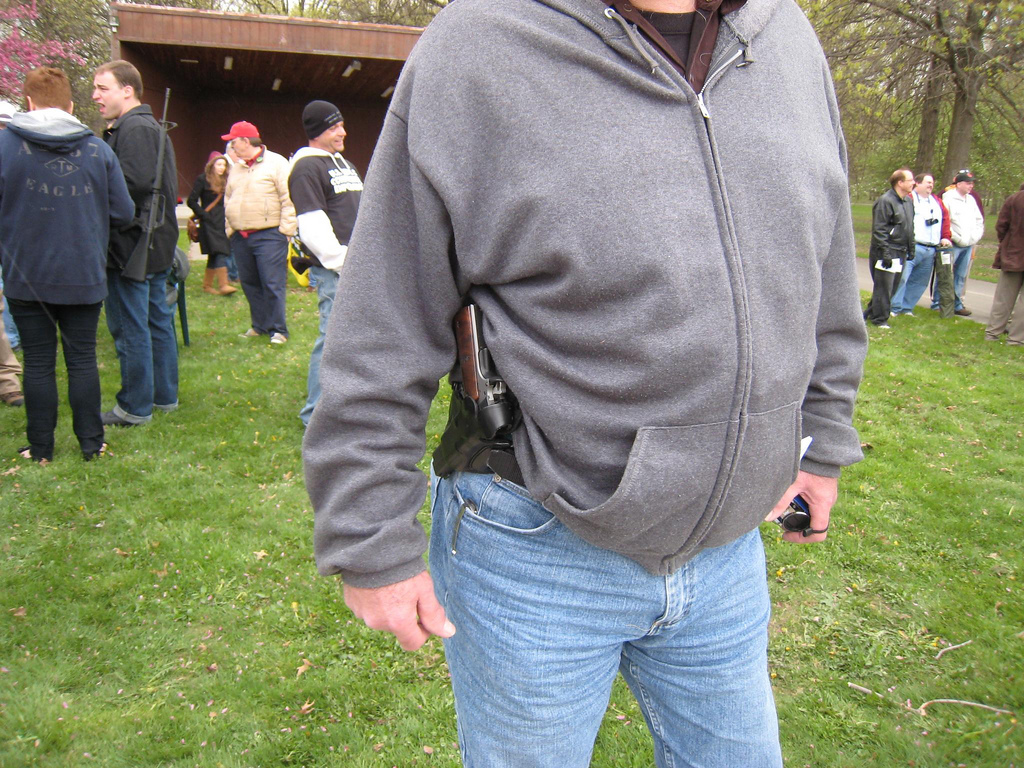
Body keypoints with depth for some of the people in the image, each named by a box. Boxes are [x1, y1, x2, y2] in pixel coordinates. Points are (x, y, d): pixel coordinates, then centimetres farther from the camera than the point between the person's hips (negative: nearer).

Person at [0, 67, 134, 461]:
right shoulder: (98, 149, -2)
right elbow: (123, 214, -2)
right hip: (84, 277, 1)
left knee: (38, 363, 8)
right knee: (82, 359, 11)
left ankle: (40, 448, 17)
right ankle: (91, 443, 16)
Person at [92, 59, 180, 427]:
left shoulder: (135, 129, -14)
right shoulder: (149, 126, 18)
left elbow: (135, 181, -26)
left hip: (133, 246, -11)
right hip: (154, 244, 11)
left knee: (129, 326, -4)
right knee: (156, 319, 15)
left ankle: (135, 407, 4)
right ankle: (164, 395, 24)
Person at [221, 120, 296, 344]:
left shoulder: (276, 163, -4)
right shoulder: (235, 168, 17)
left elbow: (289, 199, -8)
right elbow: (228, 201, 23)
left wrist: (286, 229, -12)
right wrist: (230, 230, 14)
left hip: (269, 235, -7)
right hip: (240, 237, 7)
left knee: (273, 284, -8)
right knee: (249, 283, 11)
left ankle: (277, 330, -1)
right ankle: (259, 325, 21)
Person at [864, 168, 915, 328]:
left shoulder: (908, 201, 13)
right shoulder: (885, 201, -14)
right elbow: (879, 230, -17)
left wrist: (911, 249, 18)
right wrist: (885, 253, -21)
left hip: (901, 253, 9)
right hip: (887, 253, -9)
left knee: (893, 285, 13)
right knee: (883, 286, -4)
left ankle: (871, 312, 24)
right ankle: (879, 319, 7)